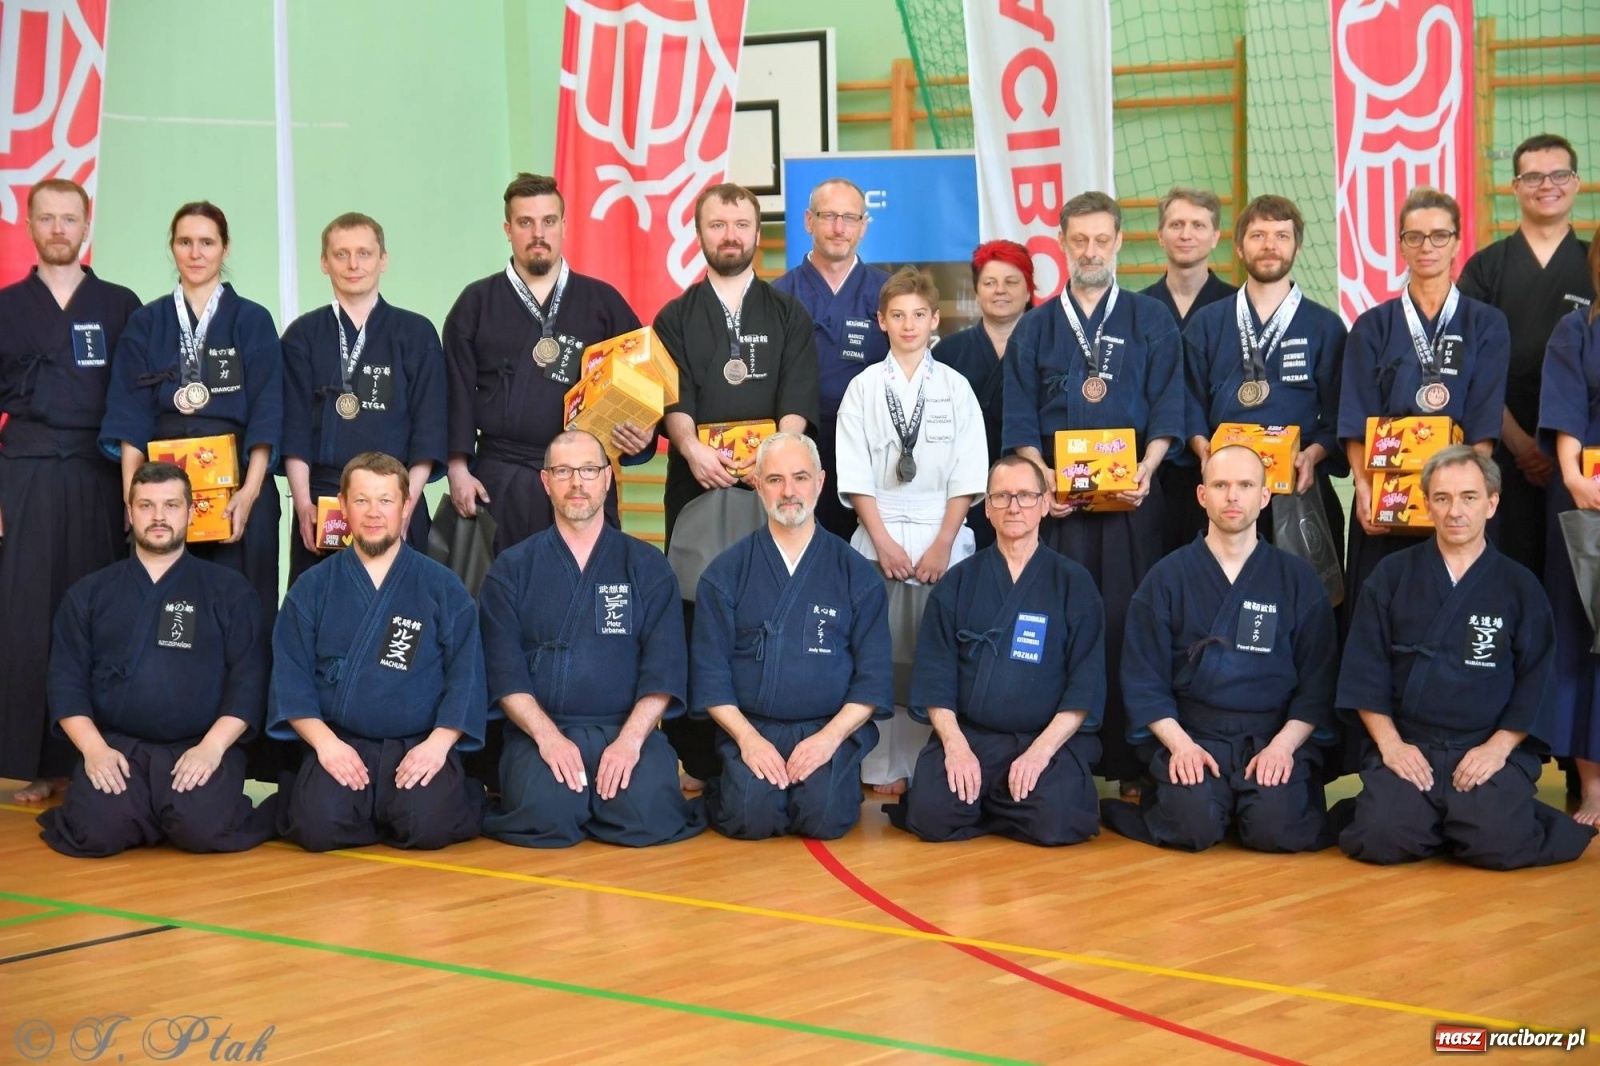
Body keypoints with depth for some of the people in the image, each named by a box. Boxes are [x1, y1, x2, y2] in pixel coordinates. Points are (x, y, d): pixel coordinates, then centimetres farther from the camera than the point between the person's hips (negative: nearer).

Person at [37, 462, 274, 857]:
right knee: (96, 831, -28)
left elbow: (248, 680, 1)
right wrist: (93, 748, -10)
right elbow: (66, 681, 8)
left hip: (201, 748, -1)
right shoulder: (89, 594, 13)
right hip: (116, 746, 1)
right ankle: (159, 819, 6)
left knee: (204, 828, -30)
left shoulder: (229, 590, 8)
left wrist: (212, 747, -14)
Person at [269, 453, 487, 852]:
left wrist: (438, 743, -12)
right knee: (319, 825, -29)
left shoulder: (443, 587, 7)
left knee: (429, 824, -29)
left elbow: (466, 677, 3)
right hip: (340, 745, 0)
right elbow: (291, 679, 3)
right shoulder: (312, 588, 9)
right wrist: (324, 741, -13)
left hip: (420, 747, 0)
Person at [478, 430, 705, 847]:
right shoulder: (512, 570, 10)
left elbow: (664, 669, 1)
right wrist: (547, 736, -15)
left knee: (645, 814, -28)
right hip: (540, 728, -1)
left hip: (627, 726, 1)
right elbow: (504, 671, 0)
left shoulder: (647, 566, 11)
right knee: (545, 813, -31)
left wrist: (631, 739, -15)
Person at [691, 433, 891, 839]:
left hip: (831, 731, 0)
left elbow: (874, 676, 3)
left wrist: (830, 737, -11)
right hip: (749, 727, 0)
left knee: (825, 817, -26)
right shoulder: (725, 573, 7)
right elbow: (709, 672, 2)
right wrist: (747, 737, -12)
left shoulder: (857, 574, 7)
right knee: (751, 817, -26)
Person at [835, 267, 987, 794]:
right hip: (878, 537, 0)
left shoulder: (954, 387, 5)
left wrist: (942, 544, -7)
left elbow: (967, 475, 2)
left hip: (943, 537, 0)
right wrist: (884, 541, -7)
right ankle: (884, 768, 6)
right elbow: (855, 476, 2)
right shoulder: (864, 388, 5)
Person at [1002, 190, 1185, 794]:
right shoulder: (1035, 329, 12)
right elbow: (1019, 420, 7)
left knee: (1128, 622, -4)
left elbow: (1166, 410, 4)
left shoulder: (1151, 323, 10)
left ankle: (1132, 762, -1)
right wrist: (1044, 476, -8)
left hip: (1132, 496, -1)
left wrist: (1146, 470, -12)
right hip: (1057, 496, 1)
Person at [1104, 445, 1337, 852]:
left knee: (1275, 827, -28)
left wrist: (1284, 745, -12)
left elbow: (1317, 682, 4)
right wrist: (1180, 743, -13)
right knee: (1193, 823, -30)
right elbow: (1143, 681, 3)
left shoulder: (1298, 580, 8)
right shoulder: (1166, 578, 6)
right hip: (1187, 735, -1)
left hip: (1274, 738, 1)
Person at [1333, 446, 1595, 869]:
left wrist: (1498, 747, -9)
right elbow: (1366, 671, 3)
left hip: (1490, 750, 0)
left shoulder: (1520, 587, 7)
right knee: (1382, 839, -26)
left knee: (1497, 844, -27)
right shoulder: (1392, 575, 6)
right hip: (1406, 746, 0)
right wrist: (1389, 743, -9)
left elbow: (1534, 681, 4)